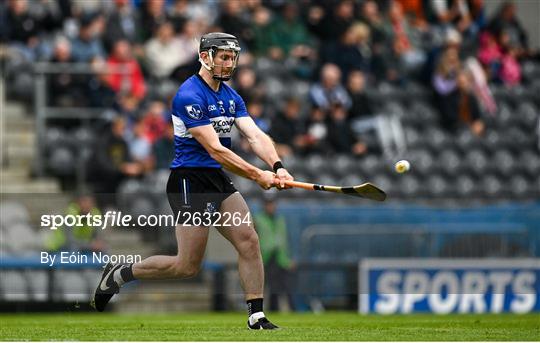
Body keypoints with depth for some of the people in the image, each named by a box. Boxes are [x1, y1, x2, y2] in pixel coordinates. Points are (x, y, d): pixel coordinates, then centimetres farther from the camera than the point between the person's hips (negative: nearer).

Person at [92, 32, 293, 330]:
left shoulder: (231, 97, 12)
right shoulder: (189, 96, -17)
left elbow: (255, 136, -1)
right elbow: (215, 149, -21)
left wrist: (276, 166, -19)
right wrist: (257, 175, -23)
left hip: (218, 181, 8)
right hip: (190, 181, -8)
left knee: (249, 241, -6)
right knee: (187, 266, -5)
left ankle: (257, 316, 0)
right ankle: (119, 274, 14)